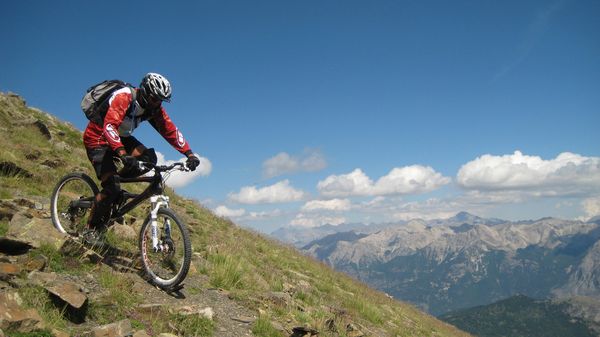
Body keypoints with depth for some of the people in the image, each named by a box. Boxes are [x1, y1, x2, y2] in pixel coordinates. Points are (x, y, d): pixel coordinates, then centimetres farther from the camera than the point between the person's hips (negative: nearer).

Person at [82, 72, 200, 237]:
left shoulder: (154, 108, -11)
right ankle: (91, 229, 3)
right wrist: (123, 154, -59)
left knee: (149, 158, -20)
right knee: (112, 188, -18)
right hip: (98, 139, -6)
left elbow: (170, 130, -11)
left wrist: (190, 154, -22)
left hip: (121, 137, 7)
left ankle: (117, 179, 3)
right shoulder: (123, 98, -31)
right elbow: (109, 126, -44)